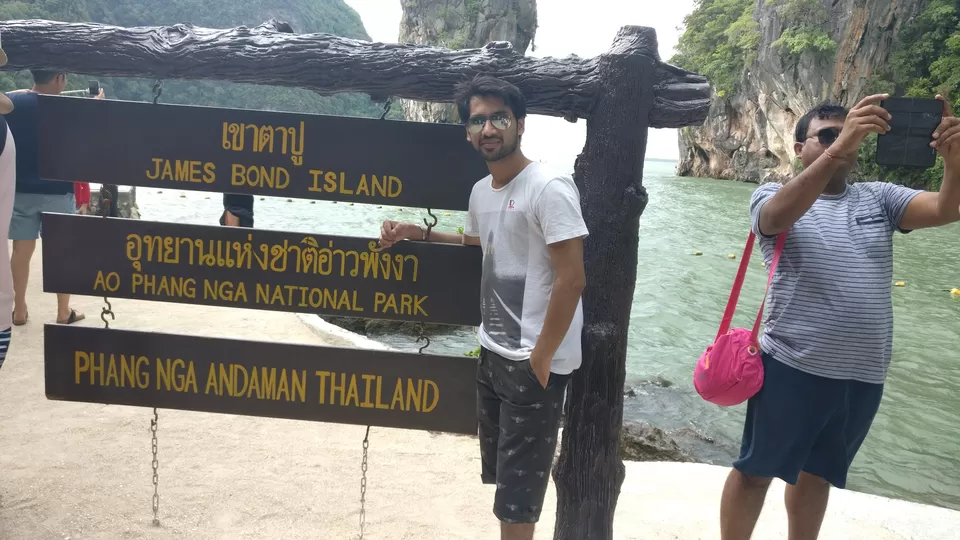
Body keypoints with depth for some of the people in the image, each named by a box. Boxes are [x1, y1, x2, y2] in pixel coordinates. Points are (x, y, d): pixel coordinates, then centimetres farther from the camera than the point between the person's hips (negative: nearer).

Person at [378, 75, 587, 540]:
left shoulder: (549, 188, -17)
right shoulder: (480, 191, 8)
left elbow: (571, 279, -20)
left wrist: (540, 358, -17)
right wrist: (416, 232, 17)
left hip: (533, 362, -8)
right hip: (492, 354, 8)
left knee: (517, 495, 2)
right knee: (501, 475, 21)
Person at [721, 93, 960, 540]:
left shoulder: (878, 198, 8)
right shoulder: (771, 195, -4)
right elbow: (780, 215, -27)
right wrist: (838, 148, -37)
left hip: (863, 375, 5)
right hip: (793, 367, -4)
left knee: (818, 471, 21)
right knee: (757, 469, 7)